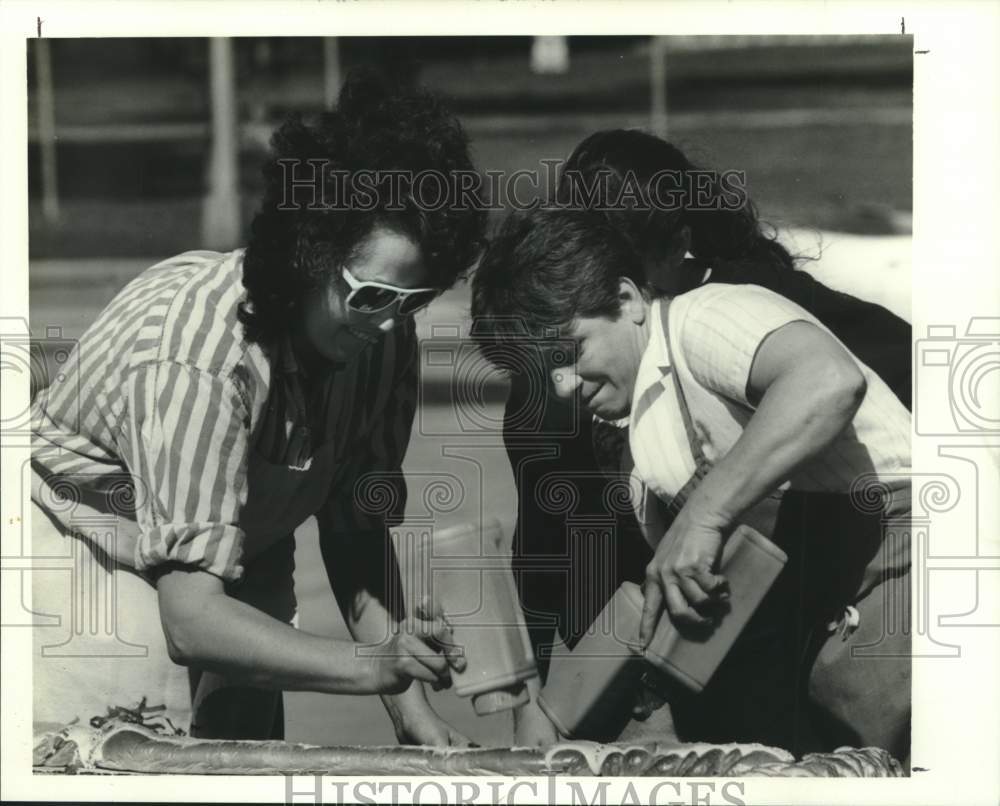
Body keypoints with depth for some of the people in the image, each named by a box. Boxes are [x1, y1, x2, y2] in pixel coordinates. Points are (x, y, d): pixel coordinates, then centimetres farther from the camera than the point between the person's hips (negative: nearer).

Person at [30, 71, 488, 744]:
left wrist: (412, 711, -18)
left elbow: (357, 532, -7)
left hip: (236, 570, 6)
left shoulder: (382, 331, -16)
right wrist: (372, 665, -49)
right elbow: (192, 618, -38)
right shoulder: (197, 356, -35)